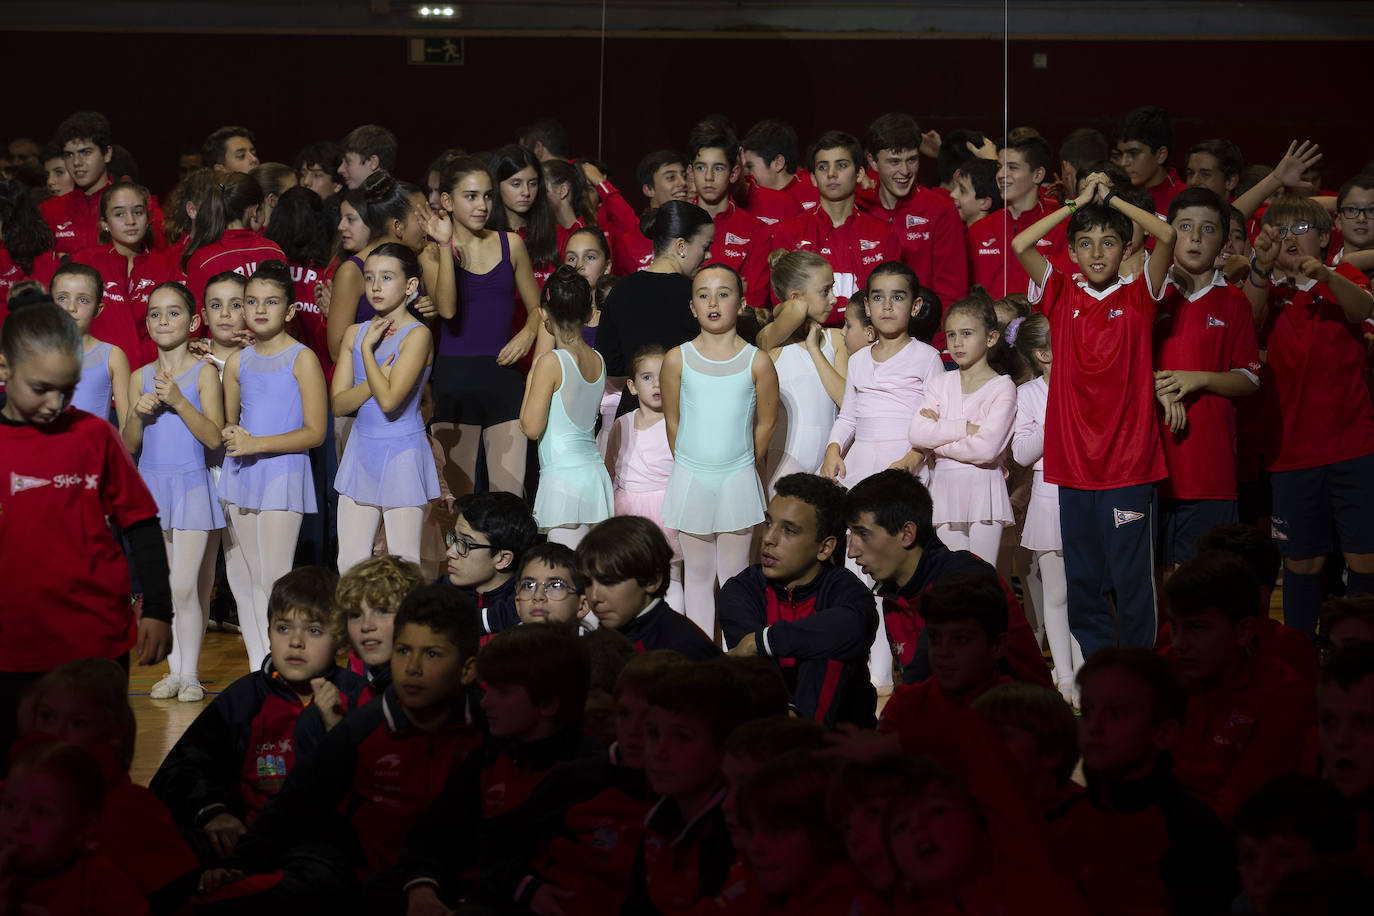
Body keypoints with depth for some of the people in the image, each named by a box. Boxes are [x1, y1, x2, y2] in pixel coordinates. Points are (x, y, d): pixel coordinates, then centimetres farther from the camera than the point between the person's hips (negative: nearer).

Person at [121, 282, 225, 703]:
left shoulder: (203, 373, -3)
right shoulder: (140, 378, 9)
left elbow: (214, 437, -10)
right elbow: (128, 445, 8)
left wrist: (179, 401, -20)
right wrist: (139, 414, -11)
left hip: (191, 485, -4)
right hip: (150, 484, 4)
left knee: (185, 586, -8)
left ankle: (190, 673, 1)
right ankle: (173, 671, 13)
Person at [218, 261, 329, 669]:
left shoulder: (302, 359, -6)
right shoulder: (237, 362, 11)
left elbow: (315, 432, -9)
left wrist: (257, 444, -15)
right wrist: (231, 434, 1)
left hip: (283, 471, -6)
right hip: (241, 472, 6)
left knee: (275, 579, -10)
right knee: (248, 578, 6)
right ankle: (258, 668, 12)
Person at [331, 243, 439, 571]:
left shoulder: (417, 335, -11)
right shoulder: (355, 333, 7)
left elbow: (389, 399, -22)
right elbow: (337, 403, 1)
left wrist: (368, 348, -14)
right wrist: (374, 380, -15)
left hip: (402, 453, -6)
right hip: (361, 448, 6)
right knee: (349, 563, 7)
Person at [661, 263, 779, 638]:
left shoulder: (757, 362, -7)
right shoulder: (677, 360, -5)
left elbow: (766, 423, 4)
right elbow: (672, 421, 5)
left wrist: (745, 465, 10)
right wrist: (690, 464, 9)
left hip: (738, 480, -1)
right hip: (690, 478, 1)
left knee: (734, 573, 7)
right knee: (697, 572, 8)